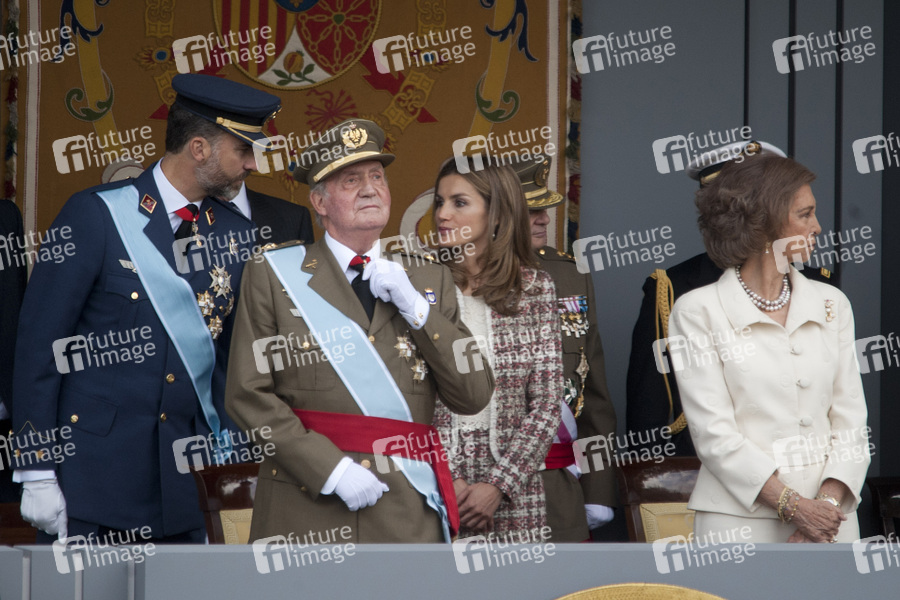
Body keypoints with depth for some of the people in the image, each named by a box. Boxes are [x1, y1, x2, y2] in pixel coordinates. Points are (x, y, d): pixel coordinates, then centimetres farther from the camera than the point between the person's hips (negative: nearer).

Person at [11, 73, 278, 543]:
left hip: (188, 484, 4)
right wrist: (37, 470, -10)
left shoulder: (235, 234, 7)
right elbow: (38, 344, -7)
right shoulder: (95, 216, -7)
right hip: (92, 472, -4)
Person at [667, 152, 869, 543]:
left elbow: (850, 418, 6)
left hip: (830, 518, 4)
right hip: (741, 519, -3)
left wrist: (828, 502, -10)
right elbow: (713, 432, -9)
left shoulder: (832, 304, 11)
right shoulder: (699, 312, -2)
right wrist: (792, 506, -15)